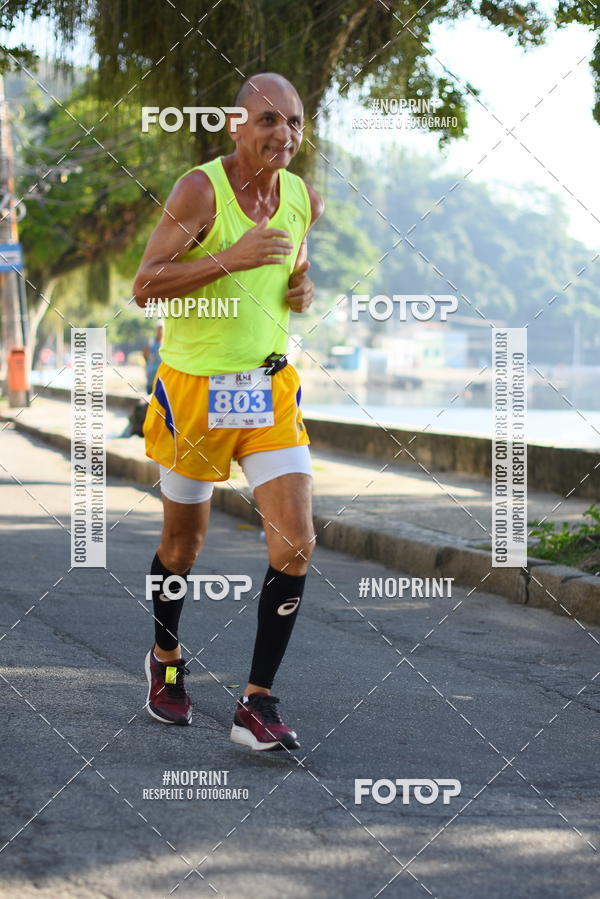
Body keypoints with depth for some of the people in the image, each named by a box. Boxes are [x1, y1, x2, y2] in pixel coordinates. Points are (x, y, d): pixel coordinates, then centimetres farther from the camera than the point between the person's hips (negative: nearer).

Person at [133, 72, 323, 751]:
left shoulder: (305, 198, 3)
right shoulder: (200, 189, -15)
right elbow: (144, 285, -19)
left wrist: (305, 289, -1)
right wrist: (230, 259, -30)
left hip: (270, 389, 4)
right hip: (194, 388, -4)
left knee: (296, 544, -9)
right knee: (182, 543, 12)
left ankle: (256, 705, -2)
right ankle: (166, 659, 40)